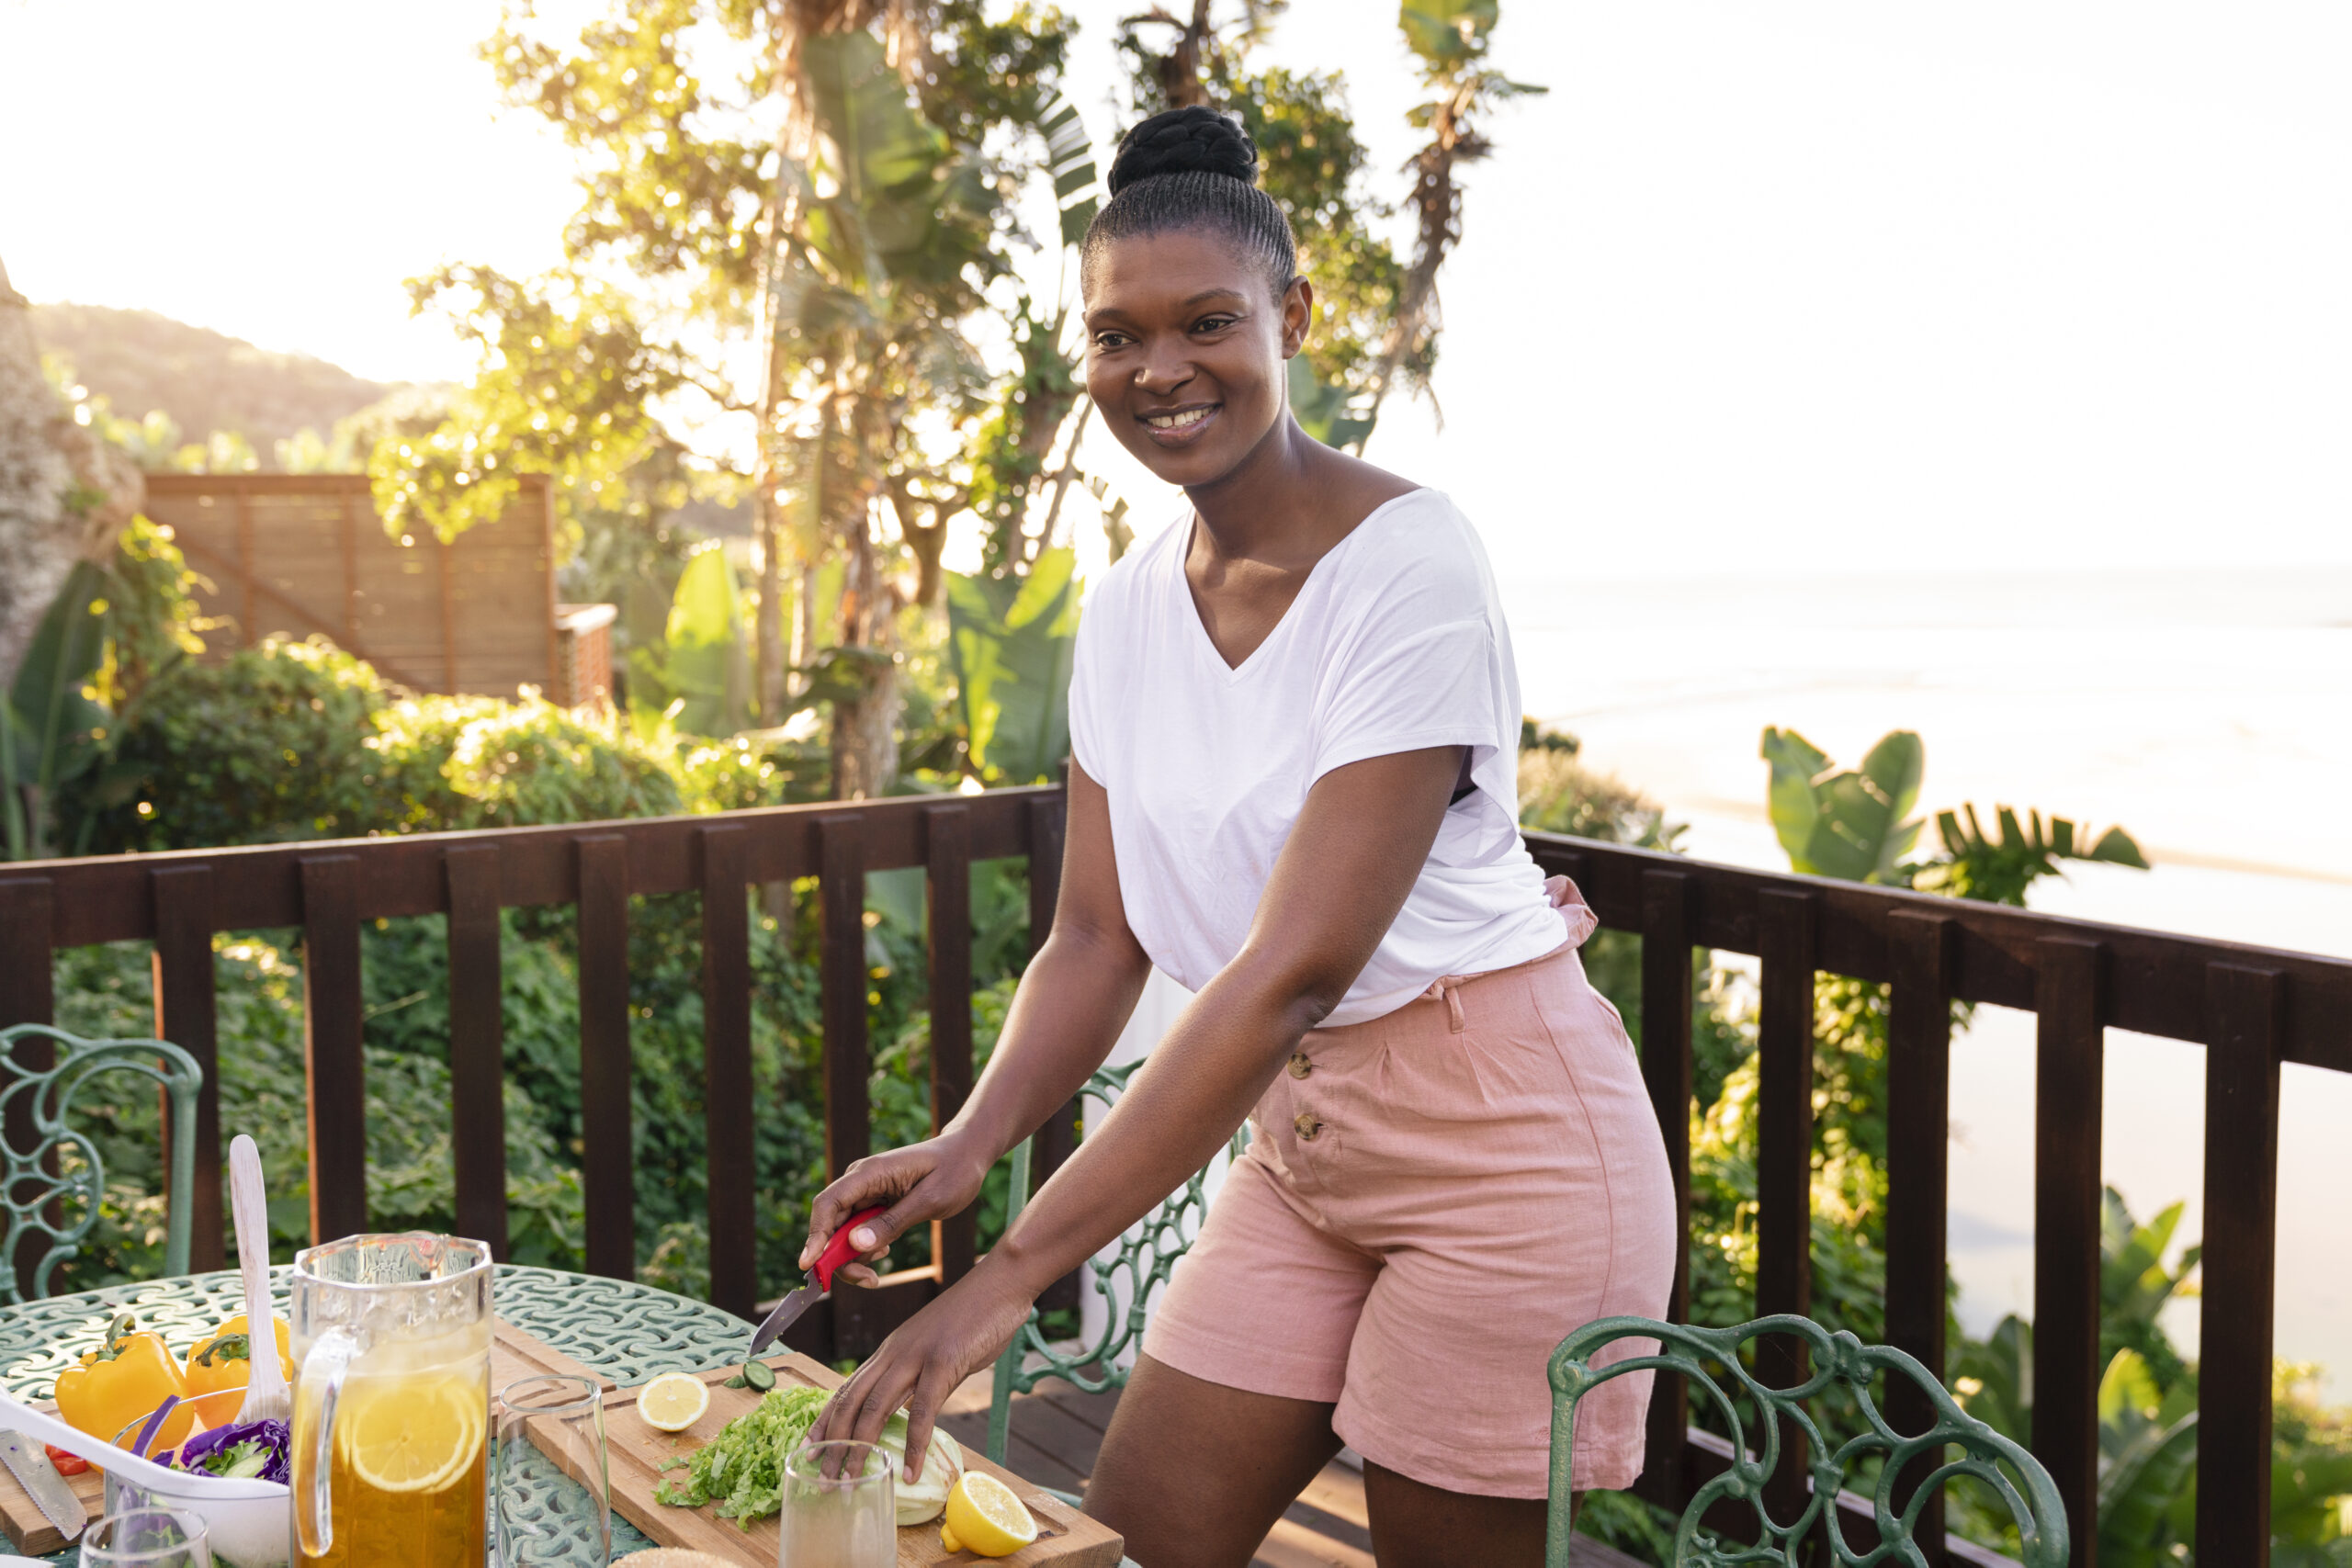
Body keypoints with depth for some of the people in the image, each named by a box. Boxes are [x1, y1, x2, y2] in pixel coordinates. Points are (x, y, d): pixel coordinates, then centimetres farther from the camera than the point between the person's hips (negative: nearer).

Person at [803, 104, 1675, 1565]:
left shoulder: (1410, 561, -20)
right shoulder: (1127, 607, 4)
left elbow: (1299, 963, -27)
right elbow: (1099, 937, 4)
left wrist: (1013, 1274, -29)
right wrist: (967, 1146, -16)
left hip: (1499, 1132, -6)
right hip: (1300, 1136, 7)